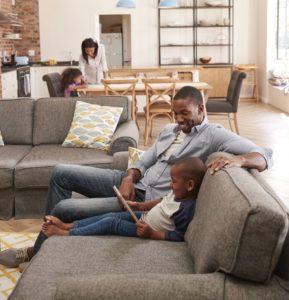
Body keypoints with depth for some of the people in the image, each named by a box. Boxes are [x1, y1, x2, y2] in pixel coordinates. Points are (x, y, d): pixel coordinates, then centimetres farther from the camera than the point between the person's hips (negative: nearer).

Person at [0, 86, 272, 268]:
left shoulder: (214, 135, -10)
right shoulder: (168, 130, 15)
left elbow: (264, 157, -20)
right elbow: (144, 161, 15)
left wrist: (236, 159, -42)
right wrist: (129, 178, -8)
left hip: (148, 201, -8)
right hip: (133, 184, 9)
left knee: (63, 209, -14)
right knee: (61, 173, 3)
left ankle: (37, 253, 15)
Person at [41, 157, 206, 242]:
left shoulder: (186, 208, -29)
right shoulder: (178, 193, -1)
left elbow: (179, 237, -30)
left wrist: (151, 233, -34)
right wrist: (139, 205, 9)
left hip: (149, 232, -9)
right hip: (145, 217, 9)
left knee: (111, 223, -14)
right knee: (112, 215, 2)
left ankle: (65, 234, -7)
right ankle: (68, 225, 8)